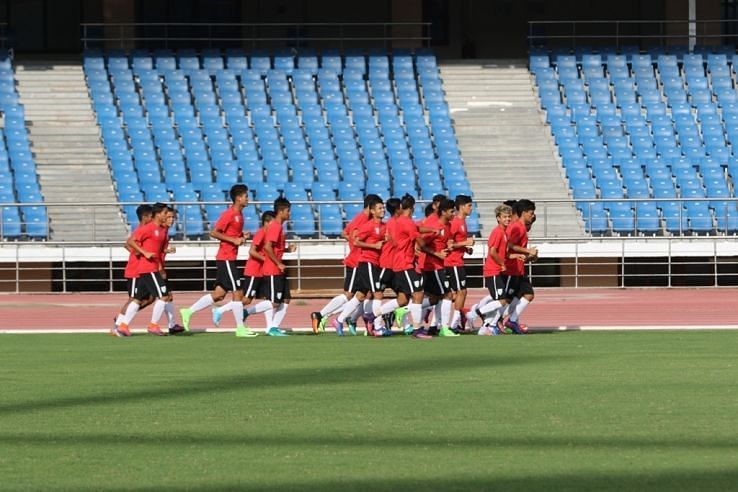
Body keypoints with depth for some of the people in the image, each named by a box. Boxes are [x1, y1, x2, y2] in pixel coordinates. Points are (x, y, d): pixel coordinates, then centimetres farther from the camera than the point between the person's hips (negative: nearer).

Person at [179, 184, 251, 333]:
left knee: (219, 294, 9)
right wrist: (233, 240, -20)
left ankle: (188, 312, 15)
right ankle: (240, 328, -2)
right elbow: (214, 233, -18)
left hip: (229, 259, 9)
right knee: (238, 293, -7)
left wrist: (242, 236, 6)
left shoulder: (239, 215, 14)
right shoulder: (229, 214, -14)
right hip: (226, 258, -9)